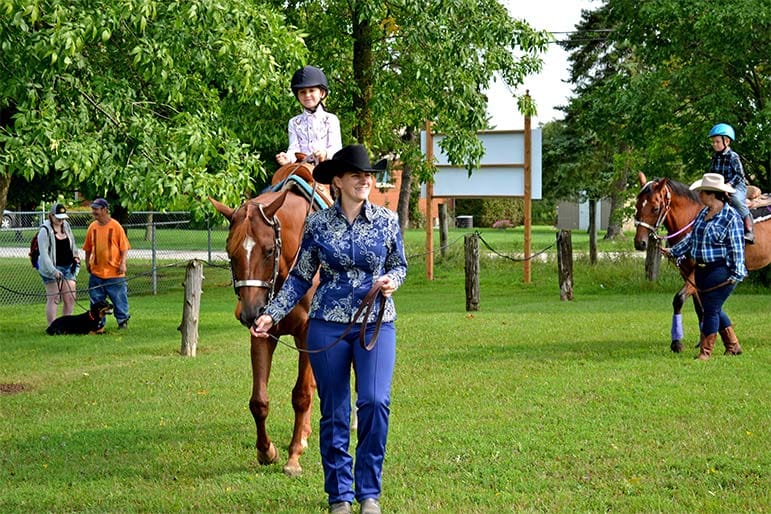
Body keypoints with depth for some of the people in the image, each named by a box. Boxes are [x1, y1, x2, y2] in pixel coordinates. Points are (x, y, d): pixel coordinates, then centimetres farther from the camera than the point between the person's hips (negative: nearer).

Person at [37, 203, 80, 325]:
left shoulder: (66, 225, 11)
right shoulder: (45, 230, -10)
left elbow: (72, 244, 26)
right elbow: (43, 254, -15)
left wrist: (75, 257, 11)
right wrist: (53, 271, -21)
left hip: (67, 267, 7)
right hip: (52, 269, -7)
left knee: (70, 298, 3)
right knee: (53, 298, -7)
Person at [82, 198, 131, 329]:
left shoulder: (115, 226, -6)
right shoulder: (92, 227, 5)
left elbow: (124, 247, -4)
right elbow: (88, 248, 14)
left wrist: (123, 263, -12)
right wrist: (87, 263, 9)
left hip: (114, 271, -4)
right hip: (96, 272, 4)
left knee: (119, 299, 3)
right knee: (96, 301, 8)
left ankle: (122, 321, 17)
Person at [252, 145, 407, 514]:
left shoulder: (387, 221, 2)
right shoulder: (317, 224, 1)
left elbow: (399, 265, 13)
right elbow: (300, 277, 7)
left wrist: (391, 281, -10)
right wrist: (272, 315, -1)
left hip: (377, 324, 0)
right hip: (328, 325, 0)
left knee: (375, 402, -16)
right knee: (334, 413, 4)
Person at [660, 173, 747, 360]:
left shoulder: (731, 217, -15)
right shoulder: (703, 213, 9)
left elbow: (737, 248, -15)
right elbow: (692, 238, 21)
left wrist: (737, 274, -17)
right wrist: (673, 251, 24)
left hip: (720, 272, -9)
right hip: (702, 271, 9)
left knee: (711, 310, -4)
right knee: (712, 310, 15)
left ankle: (706, 351, 5)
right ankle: (733, 346, 27)